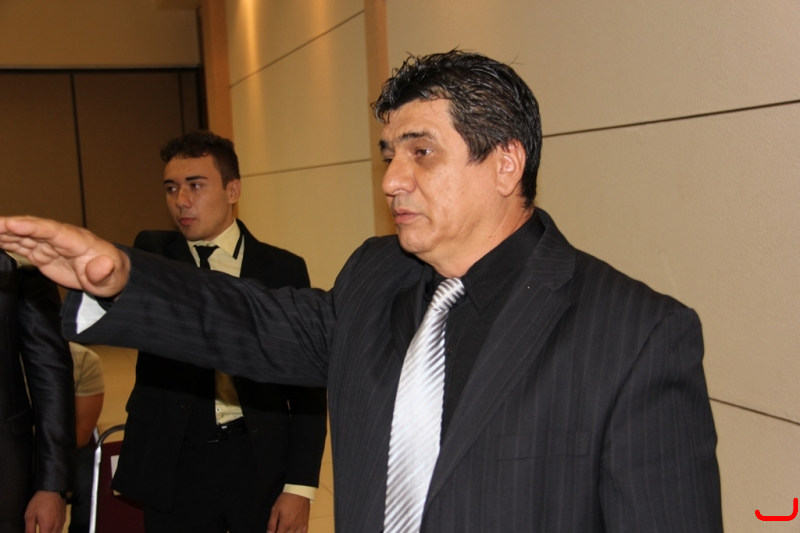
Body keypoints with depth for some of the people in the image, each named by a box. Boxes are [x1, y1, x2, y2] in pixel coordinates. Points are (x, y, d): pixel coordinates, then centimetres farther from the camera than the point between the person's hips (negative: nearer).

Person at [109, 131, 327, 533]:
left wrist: (300, 485, -6)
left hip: (261, 461, 0)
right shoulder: (152, 255, 3)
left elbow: (306, 385, -1)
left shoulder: (282, 269, -1)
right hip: (174, 465, 1)